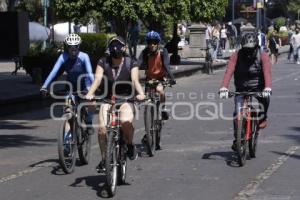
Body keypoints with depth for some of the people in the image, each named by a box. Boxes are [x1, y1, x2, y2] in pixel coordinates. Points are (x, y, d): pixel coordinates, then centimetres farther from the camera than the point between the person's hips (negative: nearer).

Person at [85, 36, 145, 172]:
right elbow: (97, 79, -12)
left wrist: (141, 94, -34)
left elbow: (135, 81, -13)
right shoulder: (103, 62, 1)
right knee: (102, 128, -20)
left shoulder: (131, 63, 0)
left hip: (126, 100, -1)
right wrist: (90, 93, -31)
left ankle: (130, 145, -2)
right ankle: (104, 159, -2)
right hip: (107, 100, 1)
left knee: (126, 121, -32)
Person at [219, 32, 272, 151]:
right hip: (241, 89, 1)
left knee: (265, 98, -31)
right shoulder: (236, 56, -14)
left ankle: (262, 118, 0)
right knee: (238, 113, -16)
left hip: (258, 88, -1)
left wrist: (267, 88, -46)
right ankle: (237, 139, -3)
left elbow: (267, 72, -28)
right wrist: (224, 88, -41)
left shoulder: (263, 56, -15)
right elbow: (229, 72, -25)